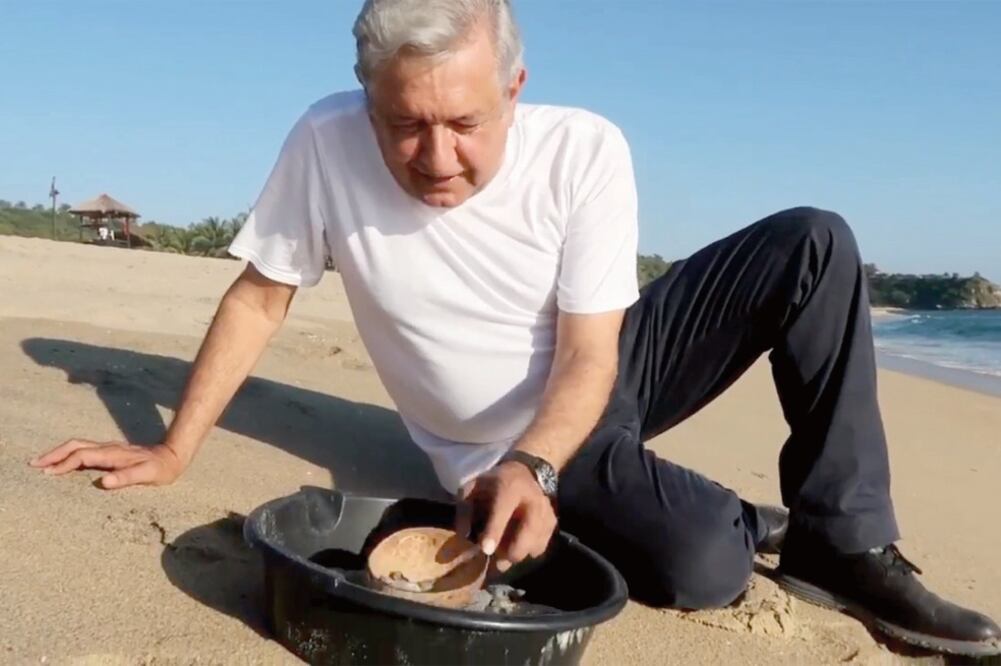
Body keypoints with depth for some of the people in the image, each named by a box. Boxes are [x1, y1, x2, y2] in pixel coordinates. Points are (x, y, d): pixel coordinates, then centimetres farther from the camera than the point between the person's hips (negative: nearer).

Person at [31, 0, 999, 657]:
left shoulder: (586, 150, -22)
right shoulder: (326, 145, -22)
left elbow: (589, 357, -20)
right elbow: (260, 298, -10)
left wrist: (530, 467, -38)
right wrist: (174, 449, -11)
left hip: (609, 373, 2)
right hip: (510, 448, -1)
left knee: (813, 246, -16)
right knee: (698, 567, -29)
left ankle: (840, 546, -5)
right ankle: (753, 525, 11)